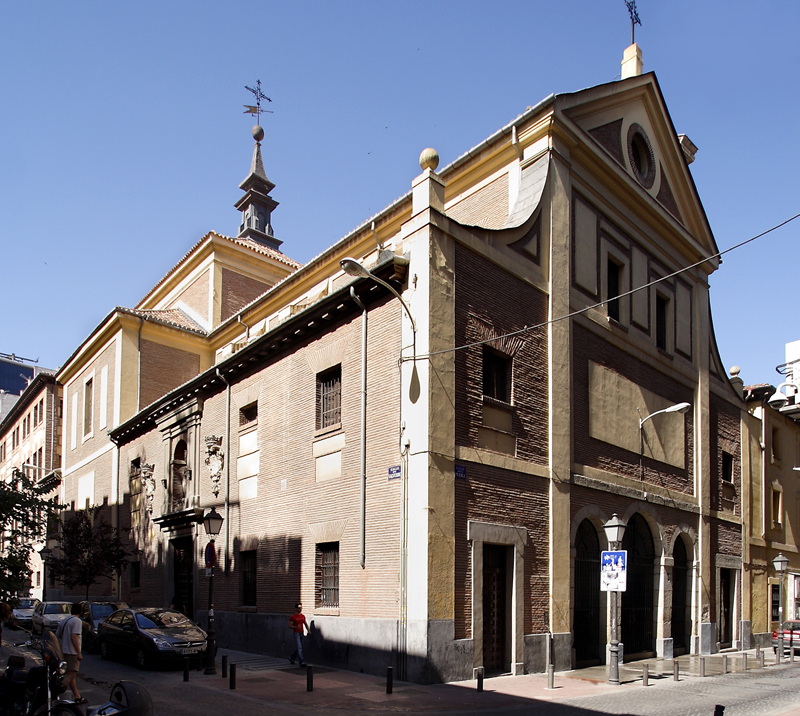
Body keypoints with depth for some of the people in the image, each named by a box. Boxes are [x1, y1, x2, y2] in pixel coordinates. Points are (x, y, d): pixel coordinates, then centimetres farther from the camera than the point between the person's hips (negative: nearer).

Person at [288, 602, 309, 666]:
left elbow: (305, 624, 17)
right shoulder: (292, 617, -8)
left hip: (301, 633, 7)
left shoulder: (303, 616, 10)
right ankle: (302, 662, -13)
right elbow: (290, 626, -9)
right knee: (299, 648, -11)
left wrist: (308, 630, 2)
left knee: (298, 648, 15)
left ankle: (291, 658, 36)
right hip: (296, 633, -7)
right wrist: (296, 627, -26)